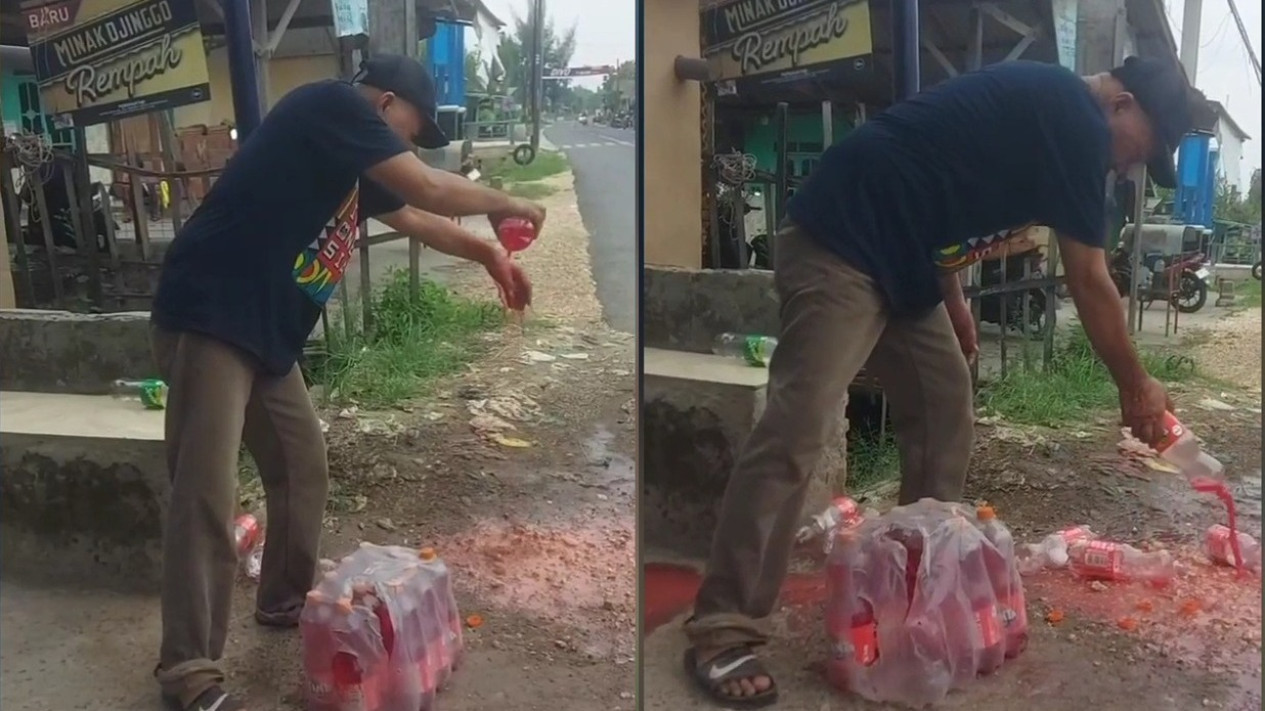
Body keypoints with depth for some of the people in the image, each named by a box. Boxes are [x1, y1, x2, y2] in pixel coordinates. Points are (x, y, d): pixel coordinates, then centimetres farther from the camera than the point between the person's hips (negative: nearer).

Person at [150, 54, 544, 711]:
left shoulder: (354, 166, 18)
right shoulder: (334, 106, -9)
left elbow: (414, 218, 31)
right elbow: (430, 191, -14)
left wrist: (487, 254, 26)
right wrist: (504, 204, 1)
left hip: (267, 333, 10)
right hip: (209, 320, -10)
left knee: (303, 468, 16)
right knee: (206, 497, -8)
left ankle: (286, 601, 34)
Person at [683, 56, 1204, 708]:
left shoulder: (1043, 103, 20)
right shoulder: (1075, 118, -9)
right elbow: (1089, 286, -5)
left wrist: (953, 300, 23)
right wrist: (1135, 386, 7)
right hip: (837, 243, -11)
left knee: (944, 410, 10)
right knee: (796, 432, -17)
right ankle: (721, 631, -15)